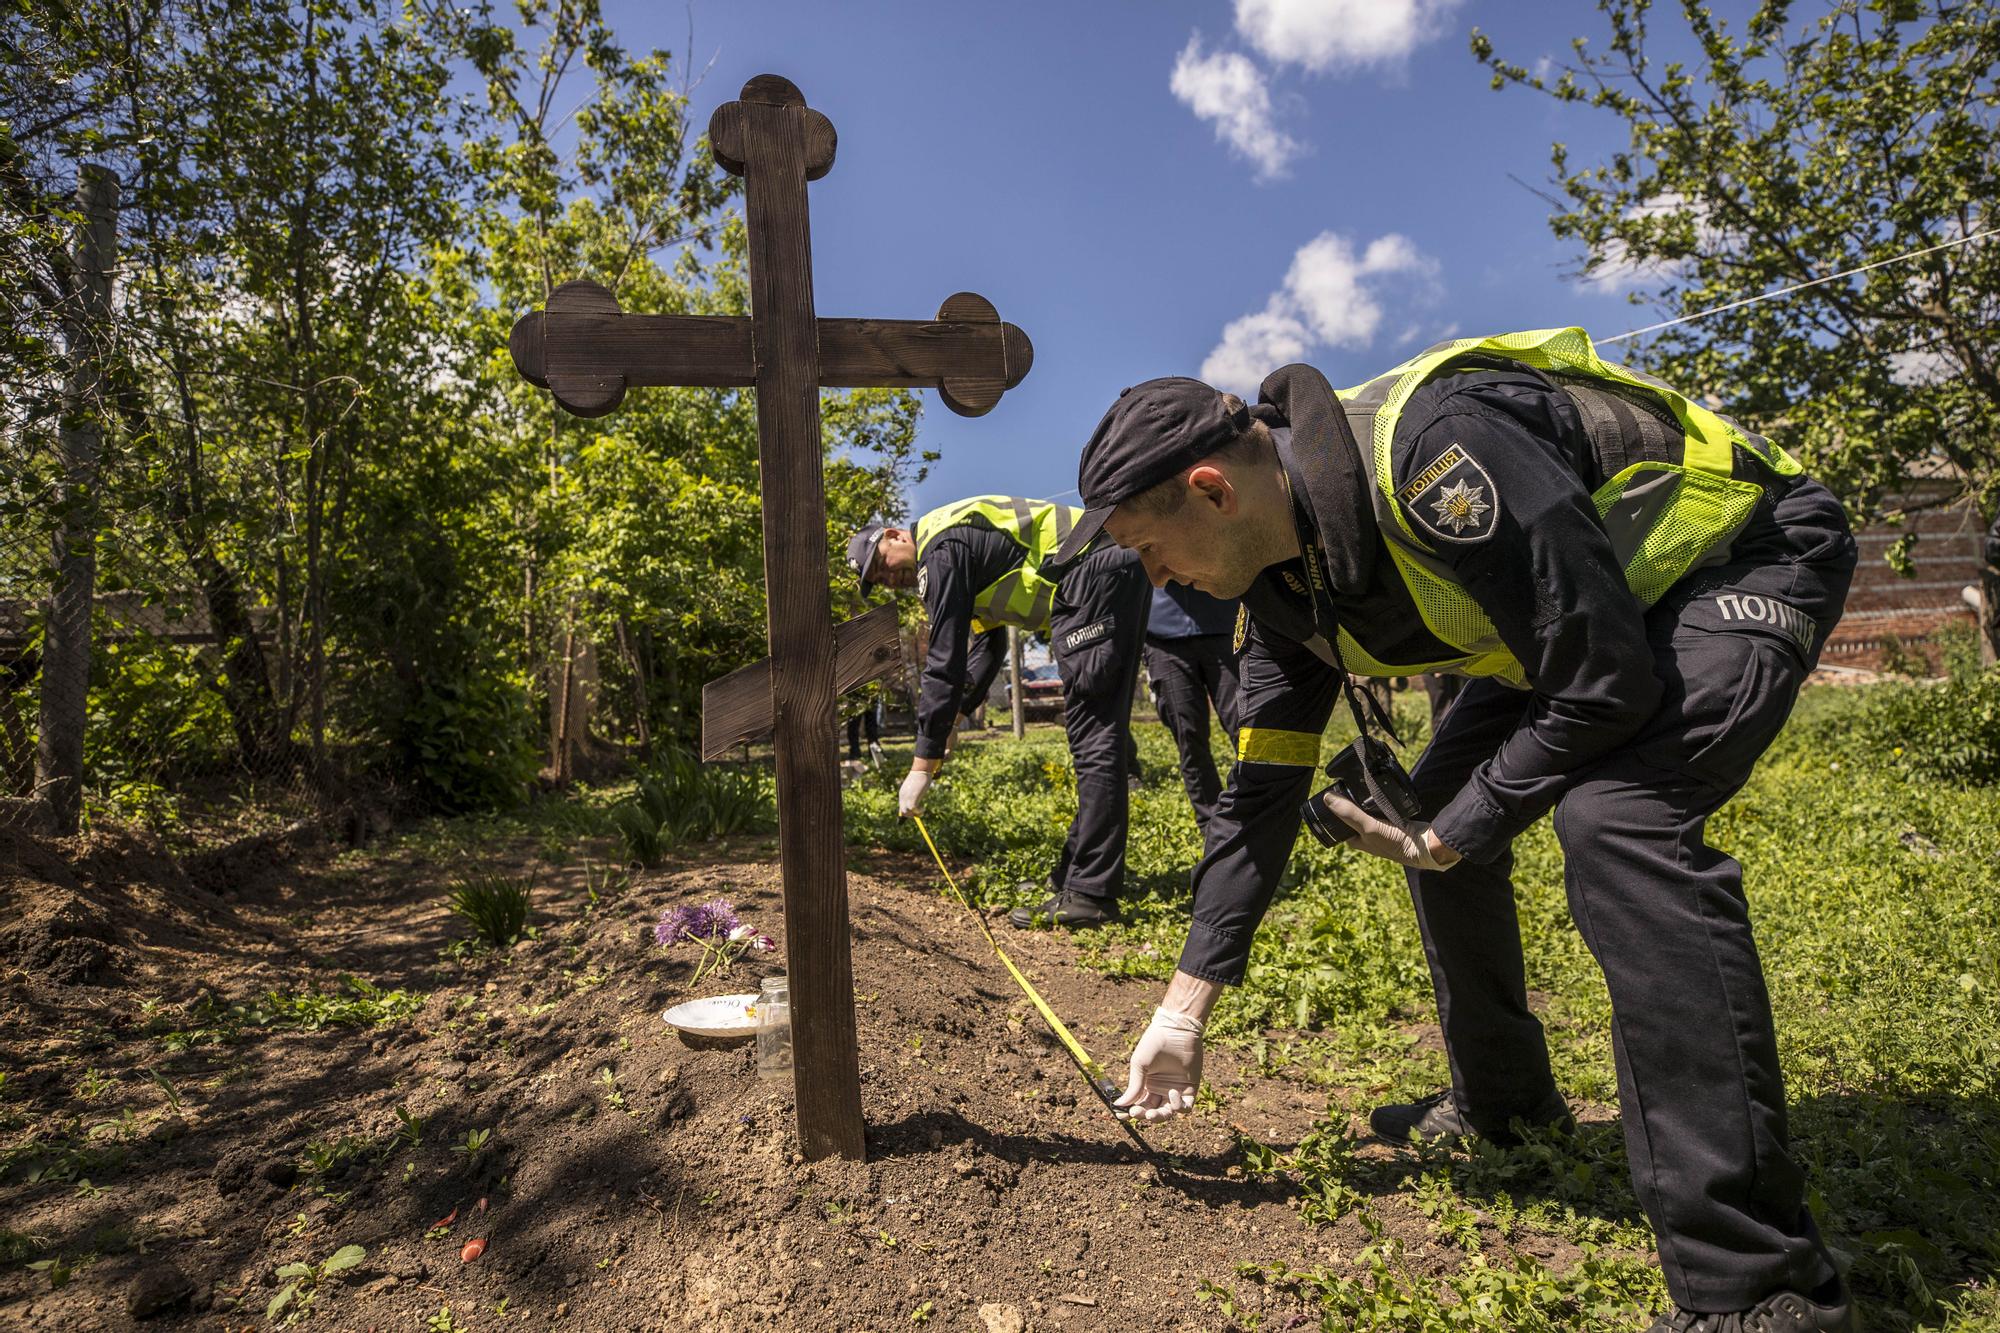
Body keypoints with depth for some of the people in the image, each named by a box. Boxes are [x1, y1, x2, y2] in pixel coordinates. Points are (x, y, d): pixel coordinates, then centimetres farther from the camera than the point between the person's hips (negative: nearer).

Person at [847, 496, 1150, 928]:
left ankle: (1089, 894, -9)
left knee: (1093, 744, -11)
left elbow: (945, 661, -13)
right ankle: (1073, 876, 21)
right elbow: (988, 644, 28)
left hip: (1094, 574, -11)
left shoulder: (940, 549, -8)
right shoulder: (960, 537, 23)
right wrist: (953, 715, 22)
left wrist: (923, 762, -11)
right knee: (1101, 738, 12)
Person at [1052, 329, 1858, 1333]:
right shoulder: (1285, 584, -7)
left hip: (1751, 552, -8)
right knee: (1437, 801, 5)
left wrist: (1455, 835, -19)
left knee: (1612, 815, -31)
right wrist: (1184, 1006, 0)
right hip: (1584, 602, 8)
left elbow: (1607, 686, -31)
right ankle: (1500, 1101, 26)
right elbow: (1261, 792, -2)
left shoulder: (1432, 451, -36)